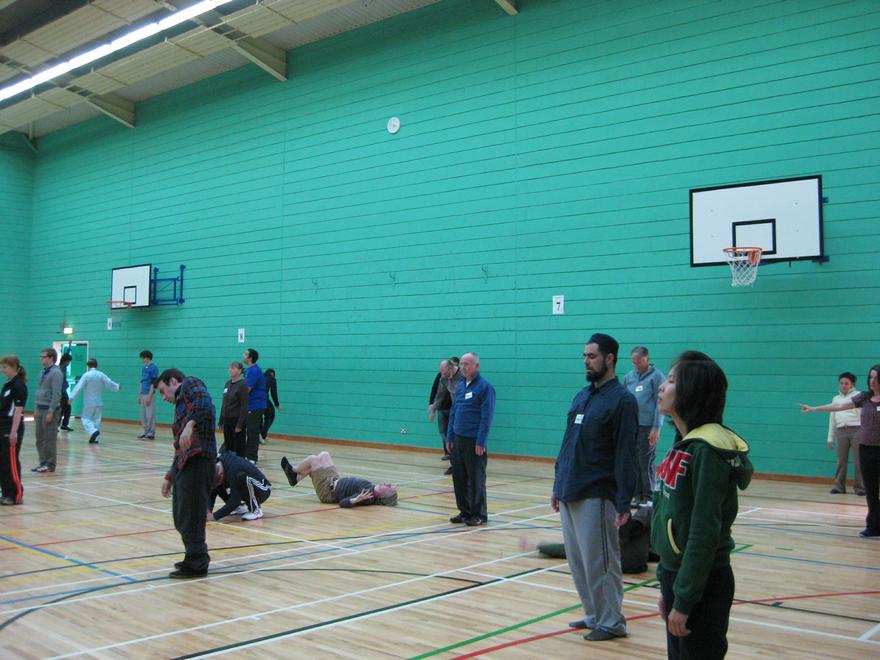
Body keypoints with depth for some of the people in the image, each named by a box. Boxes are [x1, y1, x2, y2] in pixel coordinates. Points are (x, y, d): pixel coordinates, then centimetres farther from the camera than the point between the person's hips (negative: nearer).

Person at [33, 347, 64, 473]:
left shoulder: (56, 373, -14)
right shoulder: (43, 372, 13)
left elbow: (56, 394, -18)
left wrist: (51, 412, -20)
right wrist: (37, 409, 16)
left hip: (50, 409, -9)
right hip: (40, 409, 9)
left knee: (49, 439, -2)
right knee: (40, 438, 11)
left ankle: (50, 465, 5)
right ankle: (43, 463, 20)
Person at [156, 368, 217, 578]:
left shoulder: (190, 384, 4)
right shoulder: (180, 405, 29)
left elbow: (203, 401, -21)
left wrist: (190, 424, -33)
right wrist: (169, 477, 30)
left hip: (197, 460, -9)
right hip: (184, 464, 9)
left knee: (190, 516, -3)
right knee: (181, 517, 15)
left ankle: (196, 565, 8)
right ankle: (197, 556, 30)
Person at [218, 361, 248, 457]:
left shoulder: (242, 385, -11)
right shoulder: (228, 383, 9)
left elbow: (244, 406, -15)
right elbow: (224, 404, 14)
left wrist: (240, 425, -19)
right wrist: (221, 422, 12)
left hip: (237, 420, -7)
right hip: (227, 420, 7)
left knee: (239, 448, 0)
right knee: (228, 447, 10)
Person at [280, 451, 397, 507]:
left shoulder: (367, 497, -34)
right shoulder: (372, 488, -14)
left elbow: (343, 503, -37)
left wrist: (357, 500, -55)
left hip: (328, 491, -8)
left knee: (312, 459, -3)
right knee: (323, 455, 13)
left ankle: (292, 472, 29)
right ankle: (296, 478, 26)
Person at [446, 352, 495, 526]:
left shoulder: (485, 386, -9)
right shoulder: (460, 386, 12)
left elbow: (487, 417, -13)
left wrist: (481, 442, -16)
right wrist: (449, 437, 12)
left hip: (474, 441, -6)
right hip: (457, 440, 6)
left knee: (476, 479, 1)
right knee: (459, 477, 10)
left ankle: (479, 514, 12)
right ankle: (465, 511, 22)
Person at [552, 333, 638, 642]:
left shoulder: (622, 400, -10)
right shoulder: (581, 396, 13)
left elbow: (625, 455, -15)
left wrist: (624, 503, -18)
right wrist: (558, 487, 17)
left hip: (596, 497, -8)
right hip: (569, 494, 8)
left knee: (599, 562, 0)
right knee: (577, 561, 14)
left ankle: (611, 622, 14)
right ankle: (594, 614, 28)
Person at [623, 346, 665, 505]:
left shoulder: (657, 376, -4)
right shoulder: (629, 377, 12)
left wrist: (656, 428, -12)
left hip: (647, 427, -5)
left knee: (646, 464, -2)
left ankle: (648, 497, 8)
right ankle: (636, 495, 18)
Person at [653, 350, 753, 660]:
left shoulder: (706, 450, -20)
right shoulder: (685, 444, 8)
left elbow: (705, 533, -22)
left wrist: (684, 601, -19)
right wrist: (668, 588, 16)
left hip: (701, 584, -8)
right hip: (675, 574, 8)